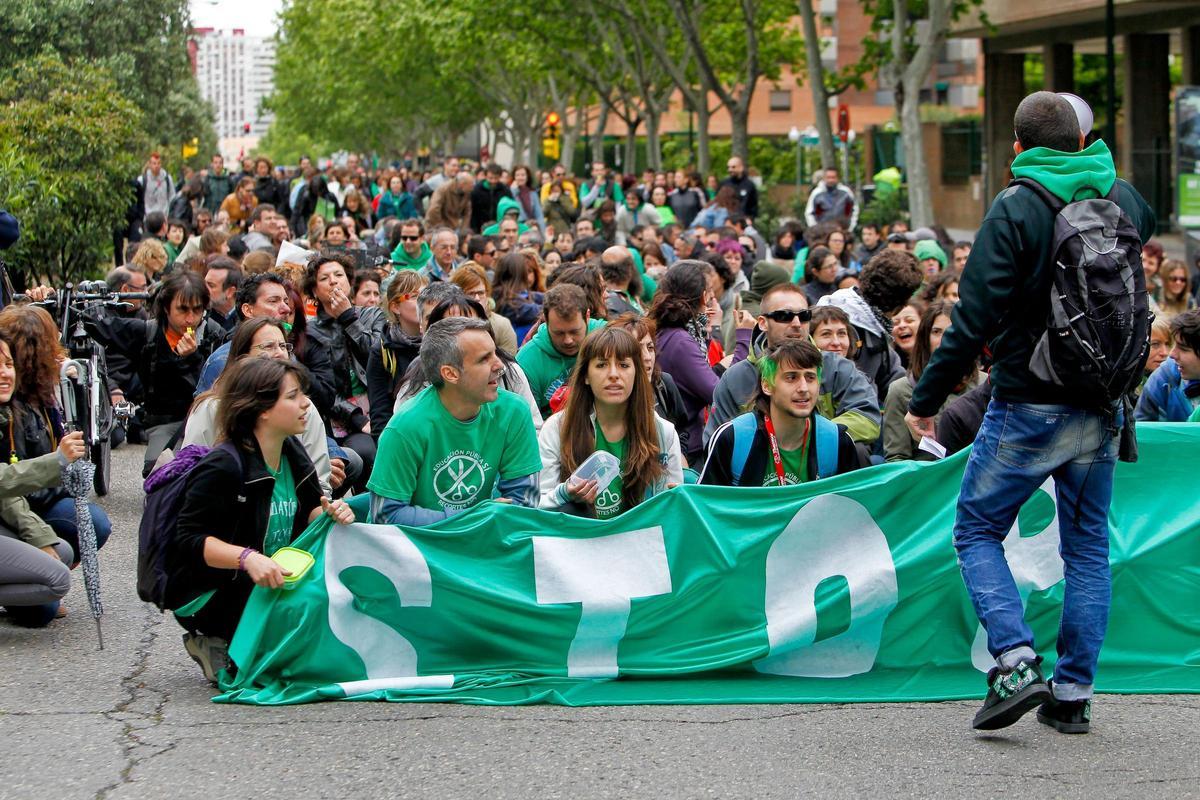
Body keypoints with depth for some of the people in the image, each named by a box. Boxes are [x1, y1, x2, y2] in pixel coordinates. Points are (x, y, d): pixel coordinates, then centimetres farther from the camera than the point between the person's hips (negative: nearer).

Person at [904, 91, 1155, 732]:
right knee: (1088, 546, 13)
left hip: (1029, 408, -5)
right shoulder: (1122, 198, 5)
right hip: (1103, 409, 5)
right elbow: (1146, 227, 32)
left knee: (977, 531, 7)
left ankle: (1016, 662, -11)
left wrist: (925, 399, -9)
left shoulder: (1015, 209, -12)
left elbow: (975, 319, -15)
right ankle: (1073, 692, 11)